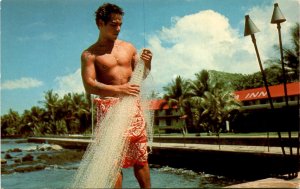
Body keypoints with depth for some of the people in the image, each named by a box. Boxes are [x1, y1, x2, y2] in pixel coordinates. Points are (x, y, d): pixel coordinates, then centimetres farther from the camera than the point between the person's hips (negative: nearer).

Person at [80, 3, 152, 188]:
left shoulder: (129, 47, 13)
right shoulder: (89, 54, 1)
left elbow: (141, 76, 17)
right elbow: (89, 86, -10)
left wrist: (147, 64, -5)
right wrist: (118, 90, -21)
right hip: (110, 107, -3)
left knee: (141, 155, 5)